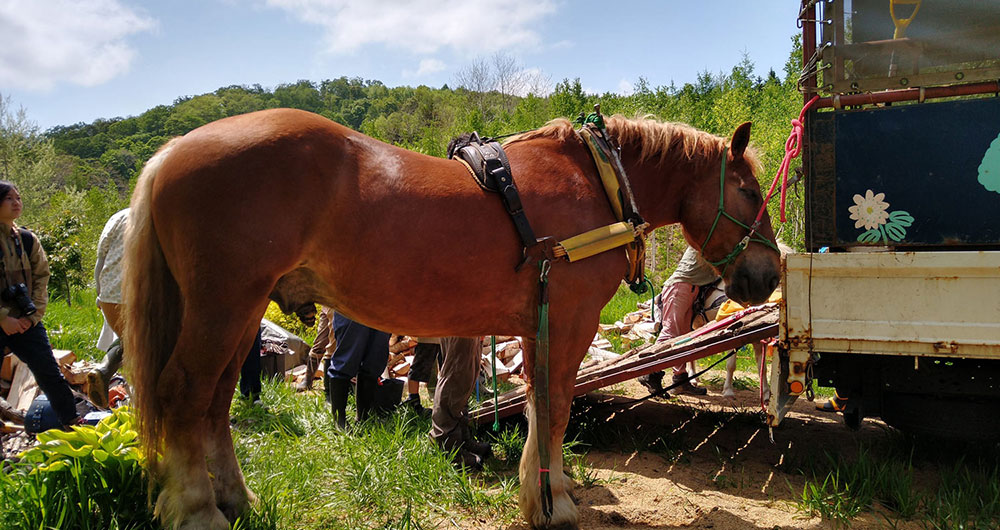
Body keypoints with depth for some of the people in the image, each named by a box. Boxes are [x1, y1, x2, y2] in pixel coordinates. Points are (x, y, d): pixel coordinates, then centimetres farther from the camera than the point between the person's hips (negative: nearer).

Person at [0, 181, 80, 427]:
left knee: (51, 375, 5)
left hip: (25, 322, 3)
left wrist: (32, 315, -4)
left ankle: (73, 424, 16)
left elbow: (41, 278, 7)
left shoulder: (28, 239, 7)